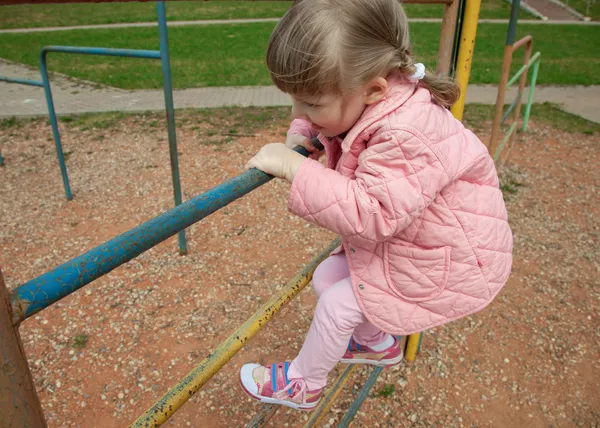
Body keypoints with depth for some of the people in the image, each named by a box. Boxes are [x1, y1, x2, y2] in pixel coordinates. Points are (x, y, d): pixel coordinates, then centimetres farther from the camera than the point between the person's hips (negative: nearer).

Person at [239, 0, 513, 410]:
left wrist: (295, 169, -41)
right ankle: (379, 344, 38)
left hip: (448, 263, -9)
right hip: (395, 240, 9)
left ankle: (302, 384, 25)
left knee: (337, 303, -5)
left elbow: (371, 215, -42)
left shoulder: (406, 137, -38)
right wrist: (302, 131, -12)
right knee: (325, 278, 11)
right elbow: (312, 118, 12)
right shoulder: (361, 99, -9)